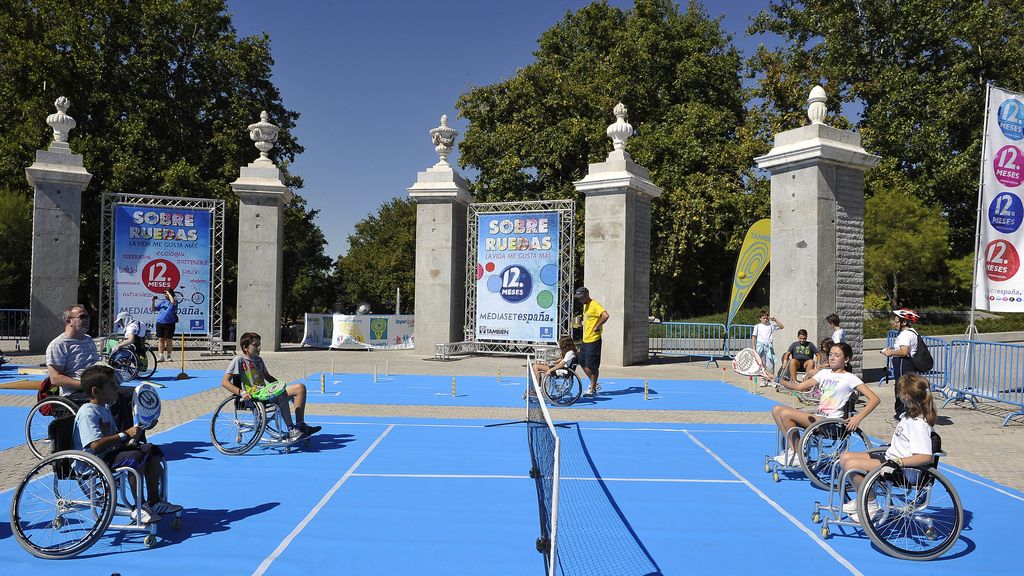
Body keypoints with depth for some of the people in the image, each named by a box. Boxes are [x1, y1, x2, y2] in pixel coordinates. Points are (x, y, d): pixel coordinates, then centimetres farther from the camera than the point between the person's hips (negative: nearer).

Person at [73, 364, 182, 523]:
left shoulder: (105, 408, 15)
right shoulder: (87, 413, -19)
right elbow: (95, 446, -31)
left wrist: (127, 441, 2)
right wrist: (124, 435, -24)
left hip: (110, 452, 10)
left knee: (153, 451, 1)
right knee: (136, 458, -31)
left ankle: (153, 501, 5)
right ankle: (139, 508, -19)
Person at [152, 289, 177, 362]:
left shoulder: (174, 301, 2)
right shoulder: (162, 302, 15)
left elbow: (173, 302, -22)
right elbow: (154, 309, 14)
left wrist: (169, 293, -12)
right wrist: (153, 301, 1)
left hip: (170, 324, -4)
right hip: (160, 323, 4)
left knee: (169, 340, 2)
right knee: (160, 339, 4)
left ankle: (168, 356, 10)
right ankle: (160, 356, 8)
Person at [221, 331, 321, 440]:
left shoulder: (259, 360, 23)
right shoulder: (239, 360, 0)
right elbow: (224, 382, -10)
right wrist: (241, 392, -24)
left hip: (265, 391, 8)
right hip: (253, 395, -8)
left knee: (300, 387, -6)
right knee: (281, 394, -37)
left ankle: (300, 425, -8)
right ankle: (291, 431, -34)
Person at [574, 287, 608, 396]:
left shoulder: (595, 305, -15)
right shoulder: (585, 306, 15)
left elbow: (605, 316, -30)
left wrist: (597, 327, -21)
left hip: (593, 340, -10)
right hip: (585, 340, 10)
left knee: (592, 366, -4)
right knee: (583, 363, 13)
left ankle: (593, 389, 7)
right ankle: (594, 384, 26)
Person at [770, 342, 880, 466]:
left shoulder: (849, 378, -2)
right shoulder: (824, 373, 17)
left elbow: (874, 399, -9)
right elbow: (799, 386, 14)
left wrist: (858, 418, -20)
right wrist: (780, 381, -3)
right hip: (817, 417, 7)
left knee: (786, 414, -24)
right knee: (777, 410, -7)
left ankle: (797, 455, -9)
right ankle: (792, 449, -6)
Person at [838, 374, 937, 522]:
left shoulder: (919, 424, -23)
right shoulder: (911, 415, 8)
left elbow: (926, 457, -31)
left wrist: (898, 462, -34)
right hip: (890, 456, 11)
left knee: (851, 465, -25)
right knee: (845, 458, 4)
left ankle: (870, 506, -5)